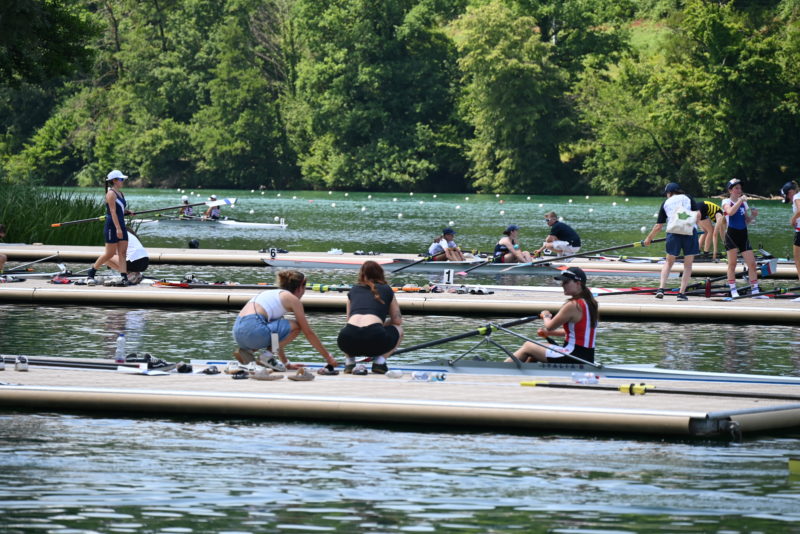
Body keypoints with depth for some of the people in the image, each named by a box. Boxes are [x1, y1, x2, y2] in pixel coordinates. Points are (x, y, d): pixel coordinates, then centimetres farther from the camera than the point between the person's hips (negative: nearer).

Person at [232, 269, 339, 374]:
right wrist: (328, 357, 17)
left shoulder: (274, 294, 31)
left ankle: (247, 350, 9)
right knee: (296, 326, 3)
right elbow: (308, 333, 9)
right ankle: (267, 354, -7)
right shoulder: (292, 298, 8)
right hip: (254, 329, -8)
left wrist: (286, 363, 40)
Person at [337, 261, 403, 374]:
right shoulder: (386, 290, 20)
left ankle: (349, 361, 14)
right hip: (375, 338, -3)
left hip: (348, 343, 3)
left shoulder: (354, 290, 26)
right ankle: (379, 361, 9)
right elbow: (397, 320, 23)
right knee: (398, 330, 29)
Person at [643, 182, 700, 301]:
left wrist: (649, 238, 26)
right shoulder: (687, 198, 12)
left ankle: (661, 288, 2)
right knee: (688, 265, 8)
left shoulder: (666, 203, 15)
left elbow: (659, 225, 15)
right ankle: (682, 293, 2)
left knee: (669, 262, 17)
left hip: (673, 233, 1)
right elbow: (698, 214, 2)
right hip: (690, 232, -1)